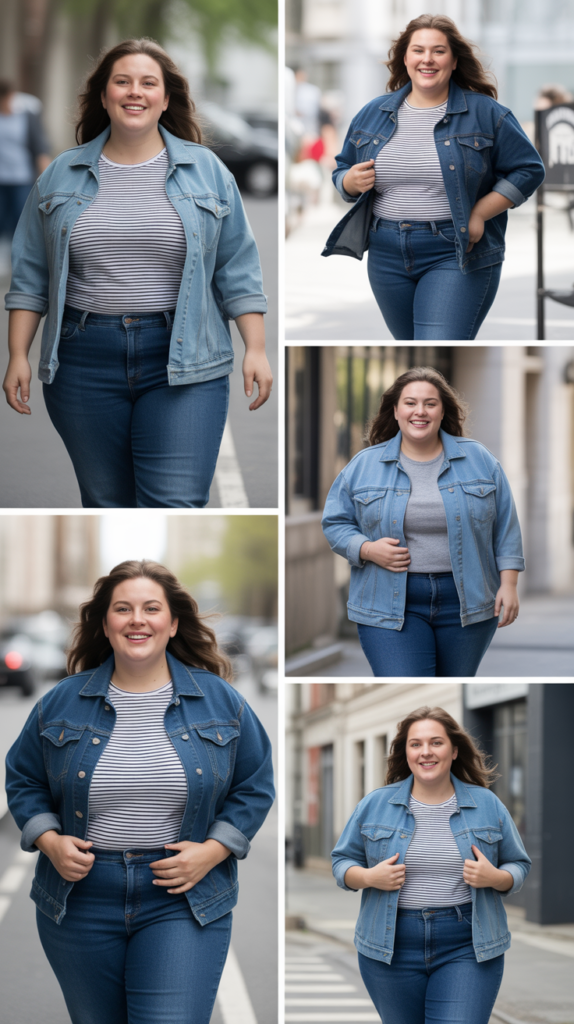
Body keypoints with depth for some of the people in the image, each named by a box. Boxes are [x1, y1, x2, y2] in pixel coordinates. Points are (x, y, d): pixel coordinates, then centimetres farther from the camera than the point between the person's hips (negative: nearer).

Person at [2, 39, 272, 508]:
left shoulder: (206, 171, 6)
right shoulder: (61, 176, 8)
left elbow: (237, 270, 5)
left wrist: (256, 349, -2)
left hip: (183, 363, -2)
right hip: (85, 360, 2)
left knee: (175, 505, -12)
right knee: (106, 504, 8)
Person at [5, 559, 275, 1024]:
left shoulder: (220, 701, 1)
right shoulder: (62, 703, 3)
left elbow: (255, 787, 7)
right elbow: (23, 781, 13)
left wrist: (211, 852, -7)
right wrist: (49, 841, -5)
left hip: (184, 901, -2)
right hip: (80, 899, 2)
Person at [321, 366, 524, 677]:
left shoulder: (479, 459, 5)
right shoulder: (363, 465, 4)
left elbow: (505, 527, 6)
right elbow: (335, 523, 9)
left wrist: (509, 584, -1)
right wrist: (367, 549, -10)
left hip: (466, 602, 1)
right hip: (392, 606, -1)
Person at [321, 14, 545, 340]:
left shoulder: (484, 113, -4)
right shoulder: (372, 114, 9)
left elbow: (529, 170, -3)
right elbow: (342, 170, 18)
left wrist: (479, 215, -11)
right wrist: (351, 182, -7)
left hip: (456, 254, -5)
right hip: (388, 257, 6)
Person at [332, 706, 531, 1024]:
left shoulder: (488, 805, 4)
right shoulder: (374, 804, 4)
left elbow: (519, 867, 10)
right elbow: (342, 862, 10)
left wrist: (495, 878, -12)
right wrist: (369, 878, -12)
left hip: (466, 949, -1)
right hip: (392, 948, 2)